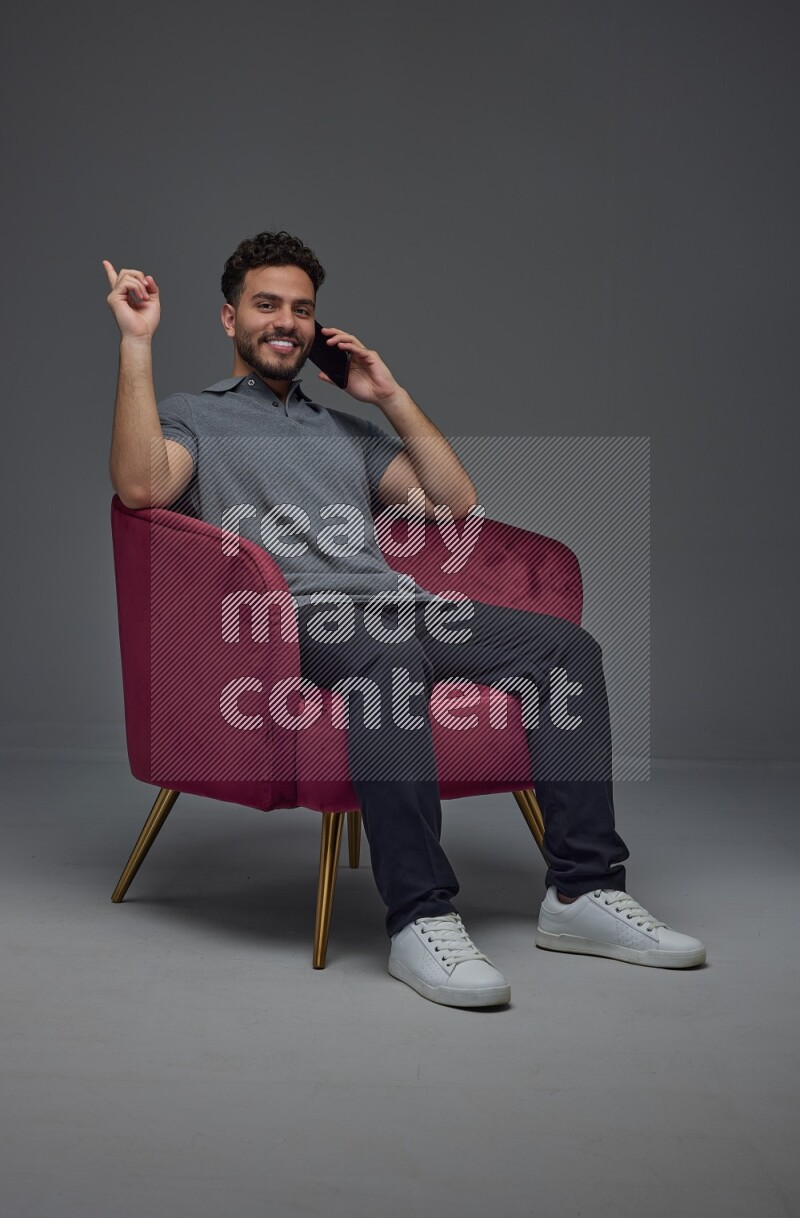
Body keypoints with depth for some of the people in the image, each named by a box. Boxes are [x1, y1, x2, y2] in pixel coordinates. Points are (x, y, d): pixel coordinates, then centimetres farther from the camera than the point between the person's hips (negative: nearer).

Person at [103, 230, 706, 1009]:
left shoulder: (345, 430, 33)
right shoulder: (190, 417, 17)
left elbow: (456, 503, 23)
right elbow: (141, 486, -8)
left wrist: (392, 397, 19)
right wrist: (136, 342, -6)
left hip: (395, 608, 6)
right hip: (291, 619, -6)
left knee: (567, 645, -16)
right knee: (390, 654, -41)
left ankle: (582, 891, -18)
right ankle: (420, 920, -40)